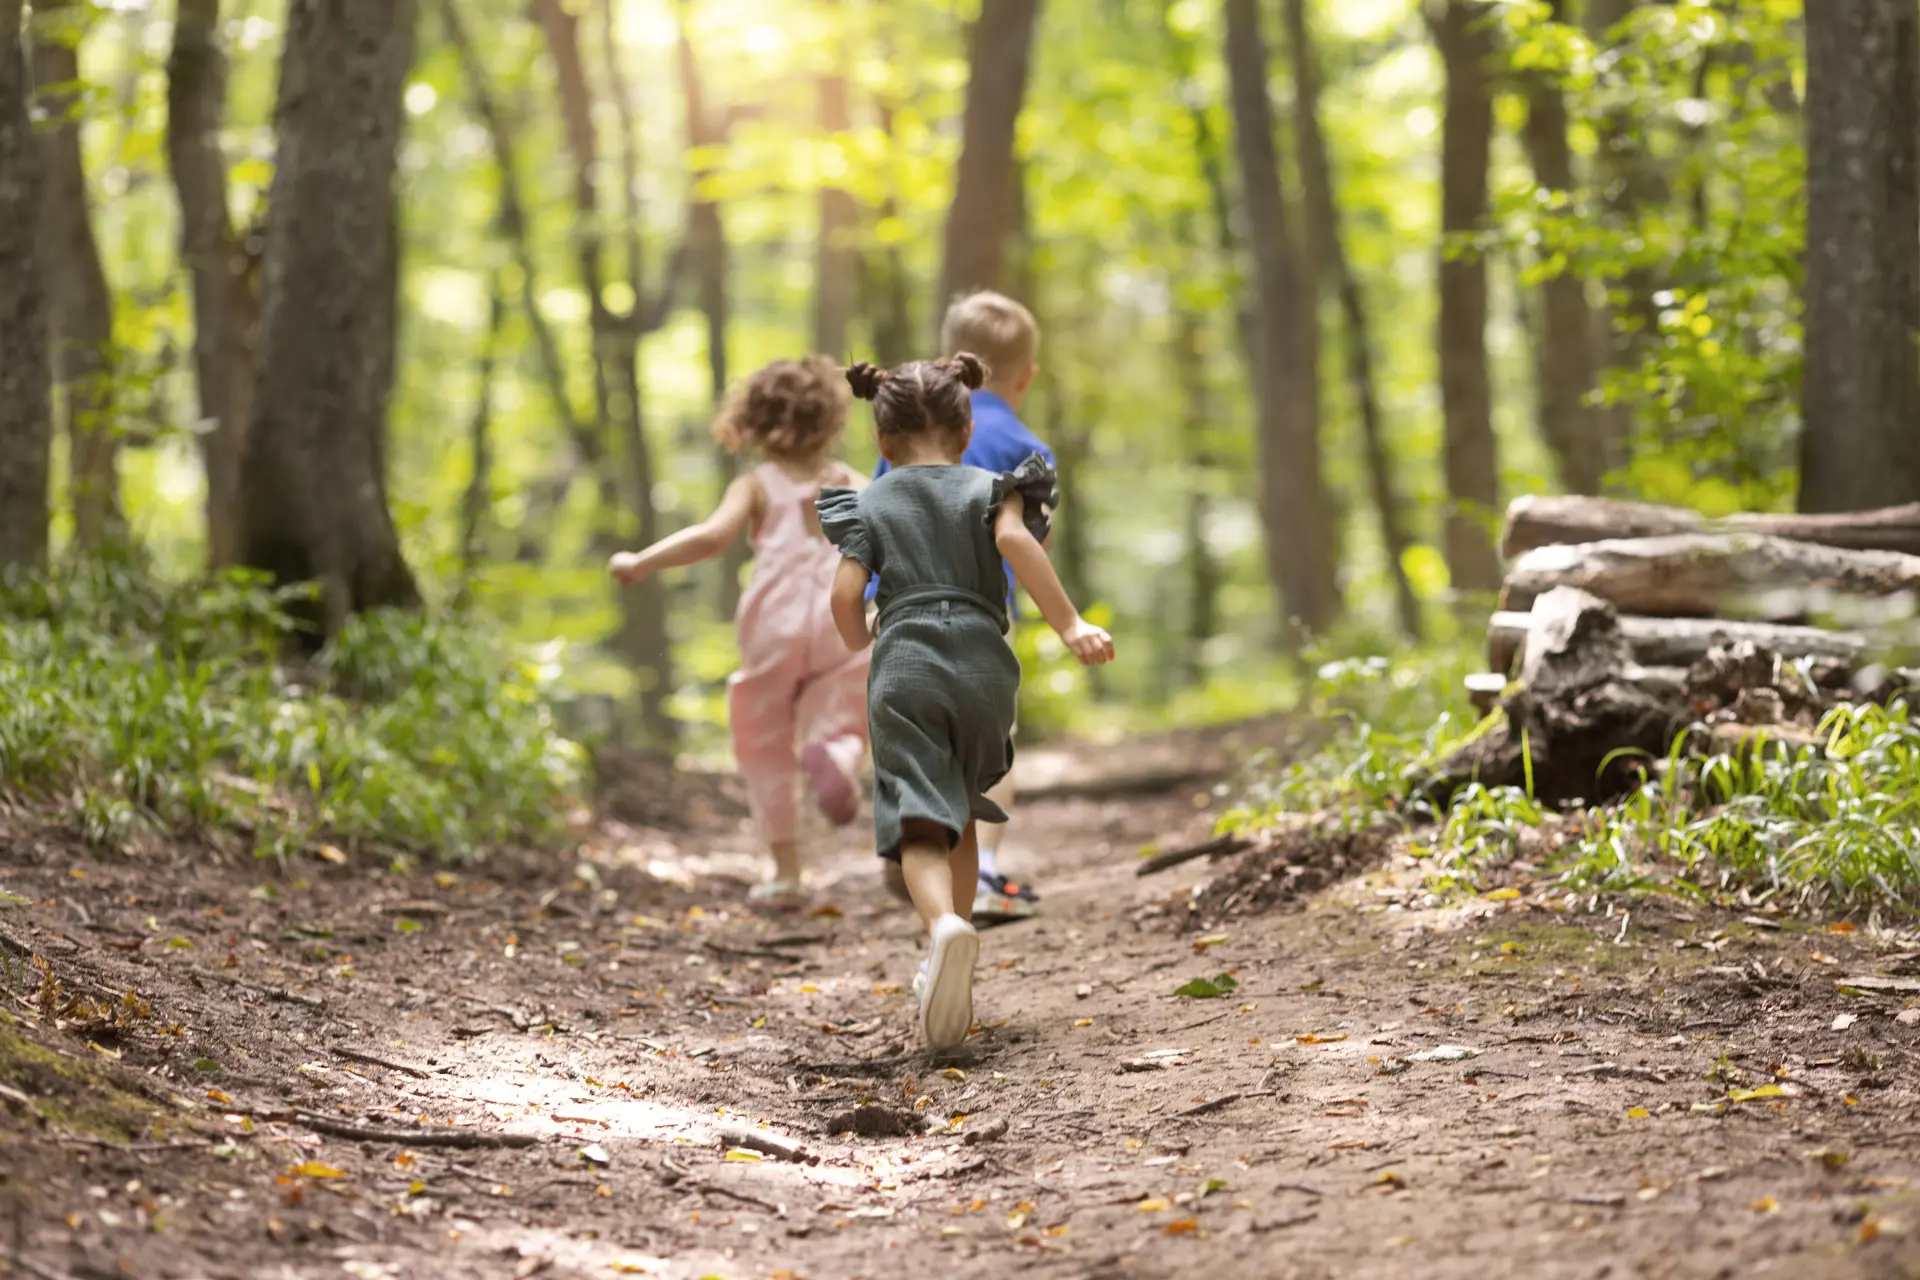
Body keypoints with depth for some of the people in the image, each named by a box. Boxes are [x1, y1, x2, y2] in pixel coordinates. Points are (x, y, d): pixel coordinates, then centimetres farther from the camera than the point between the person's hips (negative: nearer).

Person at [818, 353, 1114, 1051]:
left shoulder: (869, 503, 13)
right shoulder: (988, 488, 12)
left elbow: (846, 594, 1)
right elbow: (1013, 537, -11)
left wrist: (863, 648, 22)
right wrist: (1069, 624, -14)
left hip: (903, 670, -2)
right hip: (983, 666, 2)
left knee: (920, 826, -11)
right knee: (961, 818, 21)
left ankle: (945, 927, -41)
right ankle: (951, 973, 24)